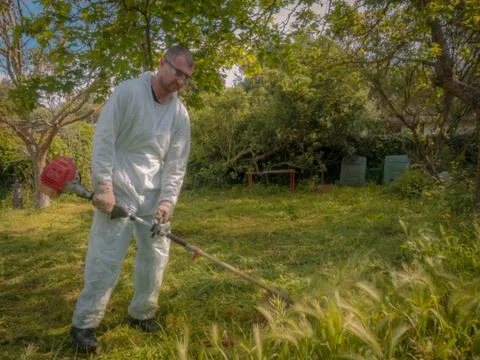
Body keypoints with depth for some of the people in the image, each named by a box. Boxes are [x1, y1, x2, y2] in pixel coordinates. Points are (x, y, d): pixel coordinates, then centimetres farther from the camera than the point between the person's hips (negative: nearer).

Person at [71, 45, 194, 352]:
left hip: (154, 193, 5)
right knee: (106, 257, -5)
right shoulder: (128, 91, -9)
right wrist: (104, 185, -18)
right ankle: (84, 323, 10)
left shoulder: (180, 114, 4)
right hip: (118, 188, -5)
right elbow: (103, 139, -13)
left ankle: (142, 314, 26)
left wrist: (167, 199, -10)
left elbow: (176, 163, 2)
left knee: (156, 255, 8)